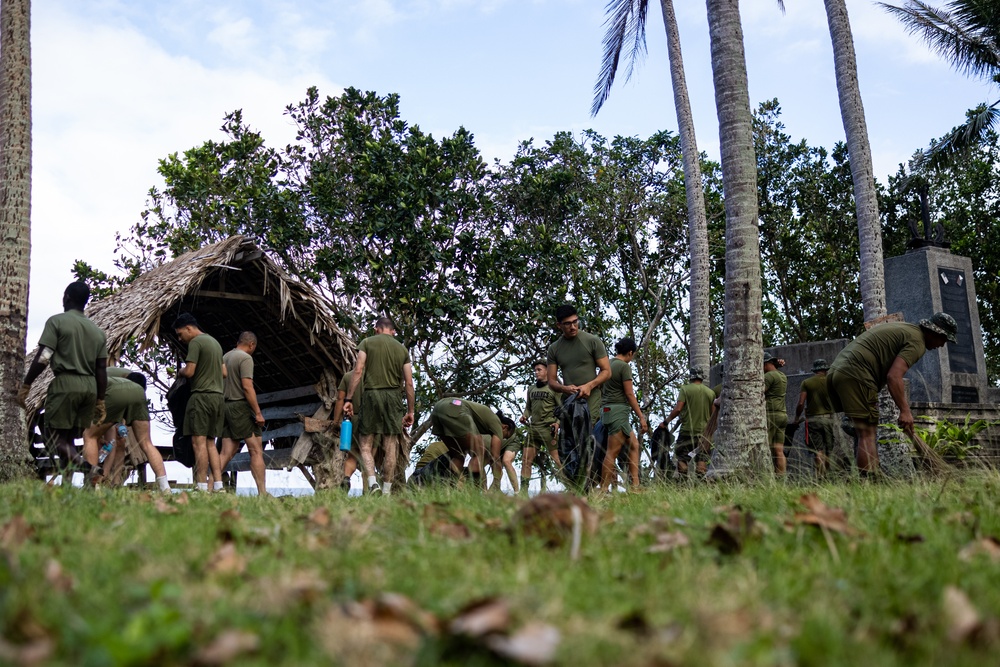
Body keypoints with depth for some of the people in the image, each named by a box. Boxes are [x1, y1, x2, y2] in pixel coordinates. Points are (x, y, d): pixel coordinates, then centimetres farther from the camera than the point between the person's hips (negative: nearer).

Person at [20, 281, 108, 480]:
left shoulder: (57, 321, -2)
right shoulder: (98, 331, 15)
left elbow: (43, 358, -9)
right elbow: (101, 370, 12)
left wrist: (26, 385, -2)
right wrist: (100, 400, 16)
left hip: (65, 383, -6)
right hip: (90, 387, 6)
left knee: (58, 437, -3)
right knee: (69, 438, 11)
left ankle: (85, 465, -28)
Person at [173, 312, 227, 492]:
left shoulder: (195, 342, -7)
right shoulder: (215, 342, 20)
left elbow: (189, 371, -13)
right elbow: (224, 373, 23)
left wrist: (179, 371, 7)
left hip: (201, 396, -9)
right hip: (218, 397, 9)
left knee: (199, 442, -9)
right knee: (210, 443, 9)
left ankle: (201, 486, -13)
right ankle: (218, 486, 2)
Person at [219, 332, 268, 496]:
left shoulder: (225, 357, 17)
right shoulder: (245, 358, -8)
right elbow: (247, 387, -17)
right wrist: (258, 412, -16)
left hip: (225, 407, 8)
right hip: (241, 406, -8)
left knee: (226, 453, 7)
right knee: (256, 450, -5)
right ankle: (262, 493, -9)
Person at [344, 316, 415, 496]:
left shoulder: (367, 342, 7)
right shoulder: (402, 349, 14)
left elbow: (358, 371, -4)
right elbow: (409, 383, 9)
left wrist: (348, 399, -3)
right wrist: (410, 411, 14)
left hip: (372, 394, -2)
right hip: (394, 396, 2)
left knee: (366, 445, 4)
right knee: (391, 447, 3)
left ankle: (373, 483, -16)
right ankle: (386, 491, 3)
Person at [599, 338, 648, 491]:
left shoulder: (608, 364, 15)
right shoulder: (624, 366, -9)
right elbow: (629, 394, -12)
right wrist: (641, 417, -10)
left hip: (607, 409, 9)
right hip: (618, 410, -9)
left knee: (634, 444, 14)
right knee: (612, 452, -9)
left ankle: (635, 484, 9)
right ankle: (603, 490, -9)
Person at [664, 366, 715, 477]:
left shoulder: (685, 389, -5)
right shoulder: (711, 393, 5)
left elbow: (678, 409, -13)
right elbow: (712, 414, 9)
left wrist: (666, 421, -3)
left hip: (687, 431, -3)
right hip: (704, 430, 3)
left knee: (681, 457, 4)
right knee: (702, 458, 4)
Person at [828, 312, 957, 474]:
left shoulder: (901, 327, 25)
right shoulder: (917, 341, -3)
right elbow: (894, 376, -16)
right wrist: (905, 410, -14)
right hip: (855, 376, -9)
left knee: (865, 434, 8)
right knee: (868, 435, -8)